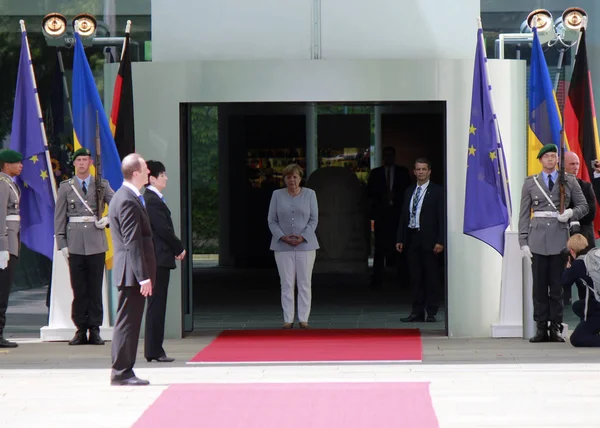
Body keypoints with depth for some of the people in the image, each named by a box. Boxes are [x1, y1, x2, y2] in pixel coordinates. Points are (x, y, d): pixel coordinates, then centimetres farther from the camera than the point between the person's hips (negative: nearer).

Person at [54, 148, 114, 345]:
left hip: (96, 243, 0)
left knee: (95, 288, 0)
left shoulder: (102, 185, 9)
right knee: (78, 288, 0)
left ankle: (94, 330, 4)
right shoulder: (66, 187, 8)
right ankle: (81, 329, 4)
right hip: (75, 245, 0)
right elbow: (59, 217, 6)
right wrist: (62, 244, 0)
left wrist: (108, 219, -9)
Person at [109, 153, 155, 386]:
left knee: (128, 322, 12)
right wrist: (143, 276, -22)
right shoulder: (128, 201, -17)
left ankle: (123, 371, 16)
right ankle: (121, 372, -3)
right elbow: (133, 243, -21)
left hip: (129, 273, 11)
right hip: (132, 271, -11)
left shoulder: (122, 197, 17)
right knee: (127, 322, -6)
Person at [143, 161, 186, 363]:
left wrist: (175, 249, 8)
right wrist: (179, 249, -6)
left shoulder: (150, 198, 16)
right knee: (156, 304, -6)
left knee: (156, 305, 12)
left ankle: (153, 350, 15)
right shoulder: (153, 200, -16)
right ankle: (154, 350, -3)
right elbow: (164, 229, -19)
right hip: (159, 258, -10)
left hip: (156, 258, 10)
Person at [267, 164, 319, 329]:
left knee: (304, 283, 0)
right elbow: (272, 221, 2)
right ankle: (288, 320, 3)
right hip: (283, 247, 0)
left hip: (305, 245, 0)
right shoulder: (277, 195, 4)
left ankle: (303, 319, 4)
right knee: (287, 284, -1)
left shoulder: (310, 194, 2)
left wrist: (302, 237, -14)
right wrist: (283, 237, -13)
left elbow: (314, 220, 0)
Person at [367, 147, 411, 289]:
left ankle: (402, 277, 2)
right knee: (380, 246, -5)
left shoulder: (403, 172, 11)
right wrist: (382, 196, -8)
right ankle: (377, 280, -5)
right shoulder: (376, 173, 13)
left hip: (398, 212, 0)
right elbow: (370, 192, 9)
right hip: (381, 213, 0)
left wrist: (395, 196, -9)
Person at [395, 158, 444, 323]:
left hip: (429, 240, -5)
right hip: (412, 239, 5)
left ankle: (431, 313, 4)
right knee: (415, 278, 7)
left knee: (431, 277, 0)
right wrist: (400, 239, 9)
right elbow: (404, 216, 16)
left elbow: (442, 218, -7)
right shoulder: (409, 192, 15)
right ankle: (417, 312, 11)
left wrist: (440, 241, -14)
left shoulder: (437, 191, -2)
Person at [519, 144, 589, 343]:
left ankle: (555, 328, 5)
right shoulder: (530, 183, 9)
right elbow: (524, 214, 8)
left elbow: (583, 205, 12)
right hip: (538, 238, 0)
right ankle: (541, 328, 3)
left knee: (557, 285, 0)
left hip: (559, 238, 0)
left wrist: (571, 213, -10)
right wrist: (523, 242, 0)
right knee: (539, 285, 0)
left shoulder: (569, 181, 9)